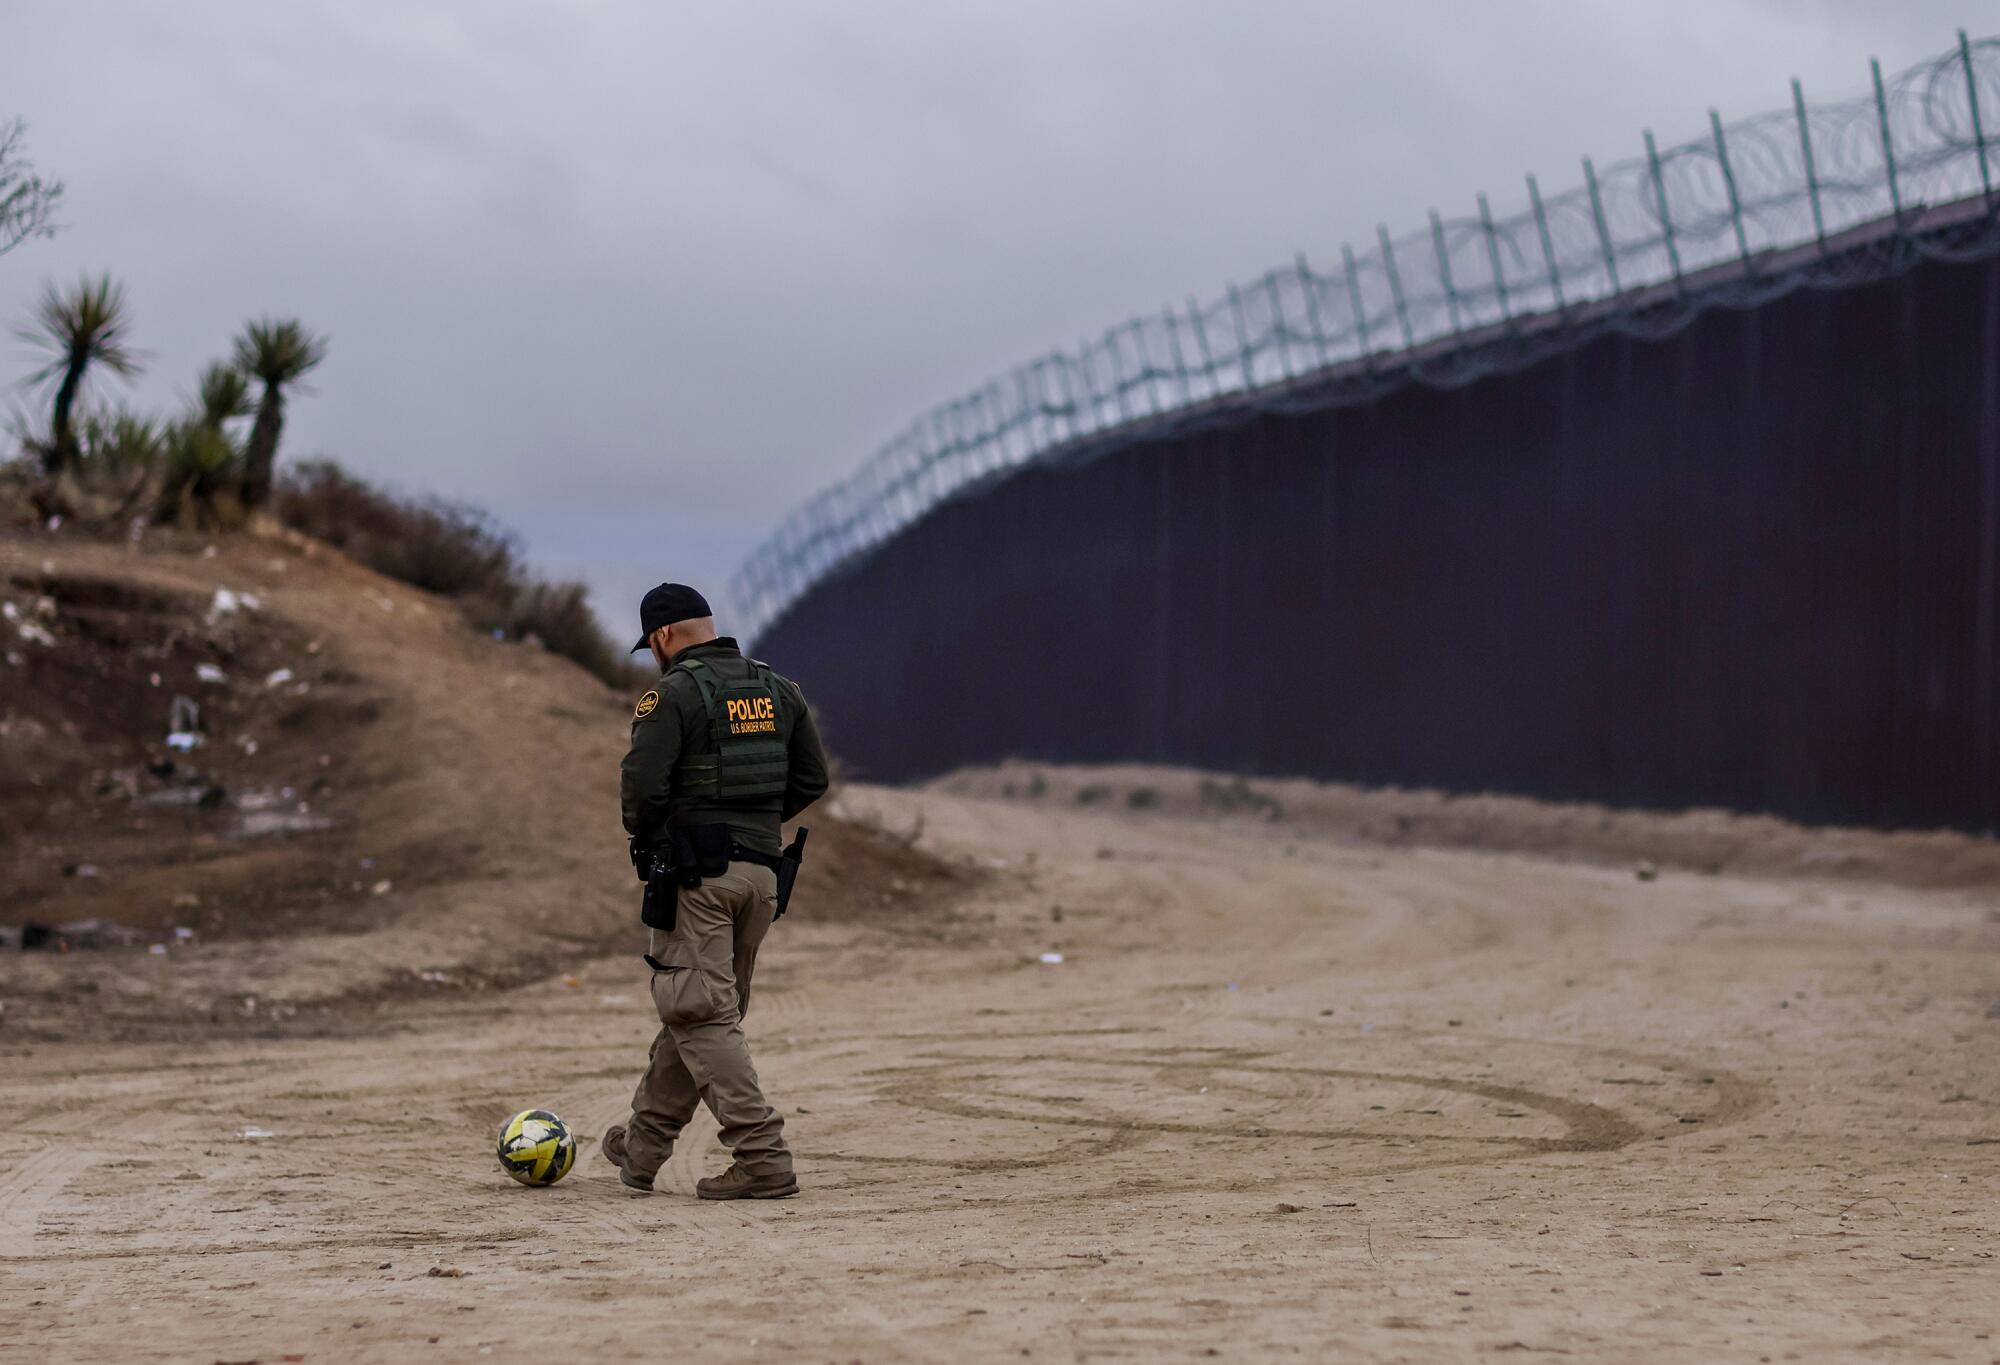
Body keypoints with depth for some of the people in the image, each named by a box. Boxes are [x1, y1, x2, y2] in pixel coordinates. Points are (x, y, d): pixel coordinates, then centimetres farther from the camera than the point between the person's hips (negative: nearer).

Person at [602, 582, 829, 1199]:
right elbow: (812, 777, 13)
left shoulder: (674, 693, -11)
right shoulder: (779, 690, 10)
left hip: (695, 873, -7)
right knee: (700, 1009, 16)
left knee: (701, 1016, -5)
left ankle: (762, 1157, -15)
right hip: (760, 869, 7)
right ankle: (642, 1147, 29)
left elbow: (642, 783, -18)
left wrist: (643, 837, 2)